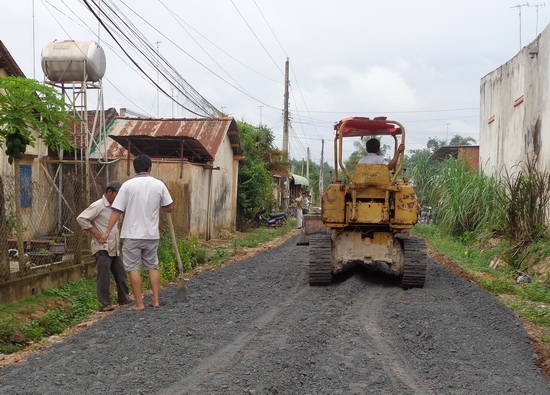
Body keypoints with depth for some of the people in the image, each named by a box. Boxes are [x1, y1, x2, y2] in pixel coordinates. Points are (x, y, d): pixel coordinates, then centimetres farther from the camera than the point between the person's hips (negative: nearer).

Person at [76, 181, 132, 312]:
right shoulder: (97, 206, -11)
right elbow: (81, 218, -18)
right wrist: (95, 233, -18)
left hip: (115, 248, 8)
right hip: (102, 248, -8)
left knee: (121, 274, 12)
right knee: (104, 277, -5)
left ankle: (124, 299, 24)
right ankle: (104, 304, 2)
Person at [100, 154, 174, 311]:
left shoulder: (128, 185, -8)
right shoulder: (159, 184, -1)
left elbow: (117, 211, -9)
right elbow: (169, 208, 7)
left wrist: (107, 231, -3)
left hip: (133, 234, -3)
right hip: (152, 234, 3)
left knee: (133, 268, 3)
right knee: (152, 266, 15)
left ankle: (139, 304, 3)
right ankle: (155, 300, 15)